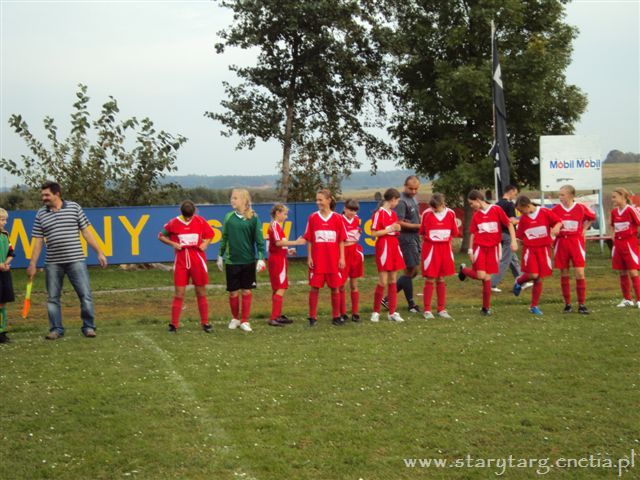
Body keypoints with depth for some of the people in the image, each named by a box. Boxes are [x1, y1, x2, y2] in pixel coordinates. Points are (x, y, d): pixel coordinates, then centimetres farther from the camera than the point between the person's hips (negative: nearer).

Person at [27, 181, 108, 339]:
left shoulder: (74, 207, 2)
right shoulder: (41, 214, 7)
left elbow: (86, 232, 5)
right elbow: (38, 241, 8)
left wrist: (99, 252, 2)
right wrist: (32, 264, 4)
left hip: (76, 260, -2)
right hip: (52, 263, 2)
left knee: (86, 295, -4)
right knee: (52, 298, 5)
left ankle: (88, 327, 6)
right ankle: (56, 329, 15)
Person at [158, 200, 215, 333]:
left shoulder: (200, 221, -2)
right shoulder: (173, 223, -4)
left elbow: (210, 234, 13)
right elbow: (161, 236, 8)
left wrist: (205, 243, -6)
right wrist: (173, 243, -8)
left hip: (198, 261, 1)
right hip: (181, 262, -1)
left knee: (201, 292, 7)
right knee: (179, 293, -1)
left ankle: (205, 323, 15)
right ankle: (174, 324, 5)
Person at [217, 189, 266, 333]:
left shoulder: (253, 218, -5)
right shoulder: (229, 217, 2)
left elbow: (259, 239, -4)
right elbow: (224, 238, 10)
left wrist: (261, 258, -10)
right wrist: (220, 256, 12)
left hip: (248, 261, -2)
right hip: (231, 261, 2)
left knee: (246, 291, 4)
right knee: (233, 292, 7)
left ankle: (244, 321, 14)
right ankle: (235, 318, 25)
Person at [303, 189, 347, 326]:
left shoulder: (337, 218, 0)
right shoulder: (313, 217, 1)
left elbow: (341, 240, 3)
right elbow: (309, 240, 3)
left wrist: (342, 258, -1)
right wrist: (309, 257, -2)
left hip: (333, 260, 0)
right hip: (317, 260, 0)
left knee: (335, 288, 6)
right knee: (314, 288, 0)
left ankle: (336, 316, 17)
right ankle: (313, 317, 8)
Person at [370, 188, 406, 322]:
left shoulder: (393, 214, 14)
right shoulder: (379, 213, -9)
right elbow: (374, 233, -14)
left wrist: (397, 229, 1)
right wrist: (390, 229, -15)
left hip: (394, 247, 8)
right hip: (383, 247, -7)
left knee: (392, 280, 7)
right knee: (383, 281, -6)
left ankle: (392, 312, 10)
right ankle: (376, 312, 5)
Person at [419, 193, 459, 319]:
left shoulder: (450, 213, 0)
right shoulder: (426, 213, -6)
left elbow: (455, 232, 7)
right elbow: (422, 232, 4)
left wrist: (446, 238, 0)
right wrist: (429, 239, -3)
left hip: (445, 249, 2)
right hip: (430, 249, -2)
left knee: (441, 279, 9)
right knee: (430, 279, -1)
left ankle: (442, 309, 16)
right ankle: (427, 310, 5)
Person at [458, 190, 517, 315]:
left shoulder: (496, 210, -4)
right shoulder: (476, 215, 6)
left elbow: (509, 225, -3)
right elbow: (473, 234, 9)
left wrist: (513, 241, -11)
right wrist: (470, 251, 5)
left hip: (493, 247, -1)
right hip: (479, 247, 1)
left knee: (487, 277, 2)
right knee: (481, 275, -13)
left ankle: (486, 307, 12)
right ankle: (464, 270, 19)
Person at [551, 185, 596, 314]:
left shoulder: (581, 208, -1)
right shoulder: (555, 209, 0)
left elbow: (592, 217, 17)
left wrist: (584, 229, 7)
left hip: (576, 242, -1)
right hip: (561, 243, 1)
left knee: (580, 273, -6)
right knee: (564, 274, 4)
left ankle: (582, 304, 0)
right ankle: (567, 304, 13)